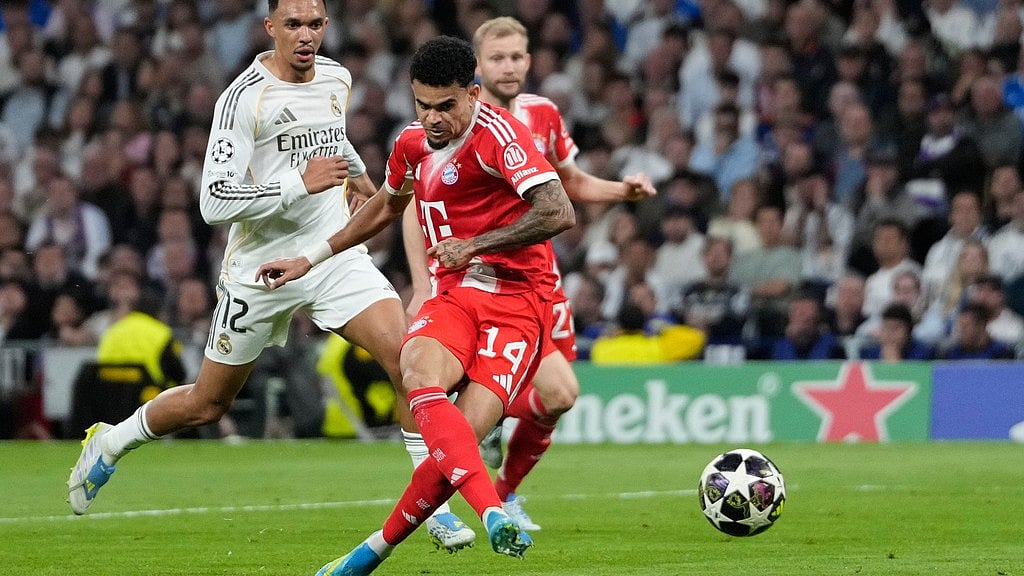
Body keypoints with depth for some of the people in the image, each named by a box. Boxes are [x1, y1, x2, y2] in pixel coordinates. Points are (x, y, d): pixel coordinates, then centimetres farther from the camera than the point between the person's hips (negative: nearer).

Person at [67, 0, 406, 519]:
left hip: (334, 255, 4)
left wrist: (360, 175, 42)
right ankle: (109, 443, 37)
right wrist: (301, 183, -26)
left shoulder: (337, 79, 4)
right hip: (260, 266, -4)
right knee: (208, 403, 9)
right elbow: (215, 202, -23)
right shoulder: (244, 98, -17)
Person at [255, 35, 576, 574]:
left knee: (463, 439, -21)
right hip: (453, 294, 5)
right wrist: (311, 258, 37)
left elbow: (559, 213, -24)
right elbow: (386, 206, 34)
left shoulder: (497, 132, -13)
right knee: (419, 379, -30)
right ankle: (493, 513, -42)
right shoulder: (413, 144, 11)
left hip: (517, 299, -5)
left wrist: (474, 245, -21)